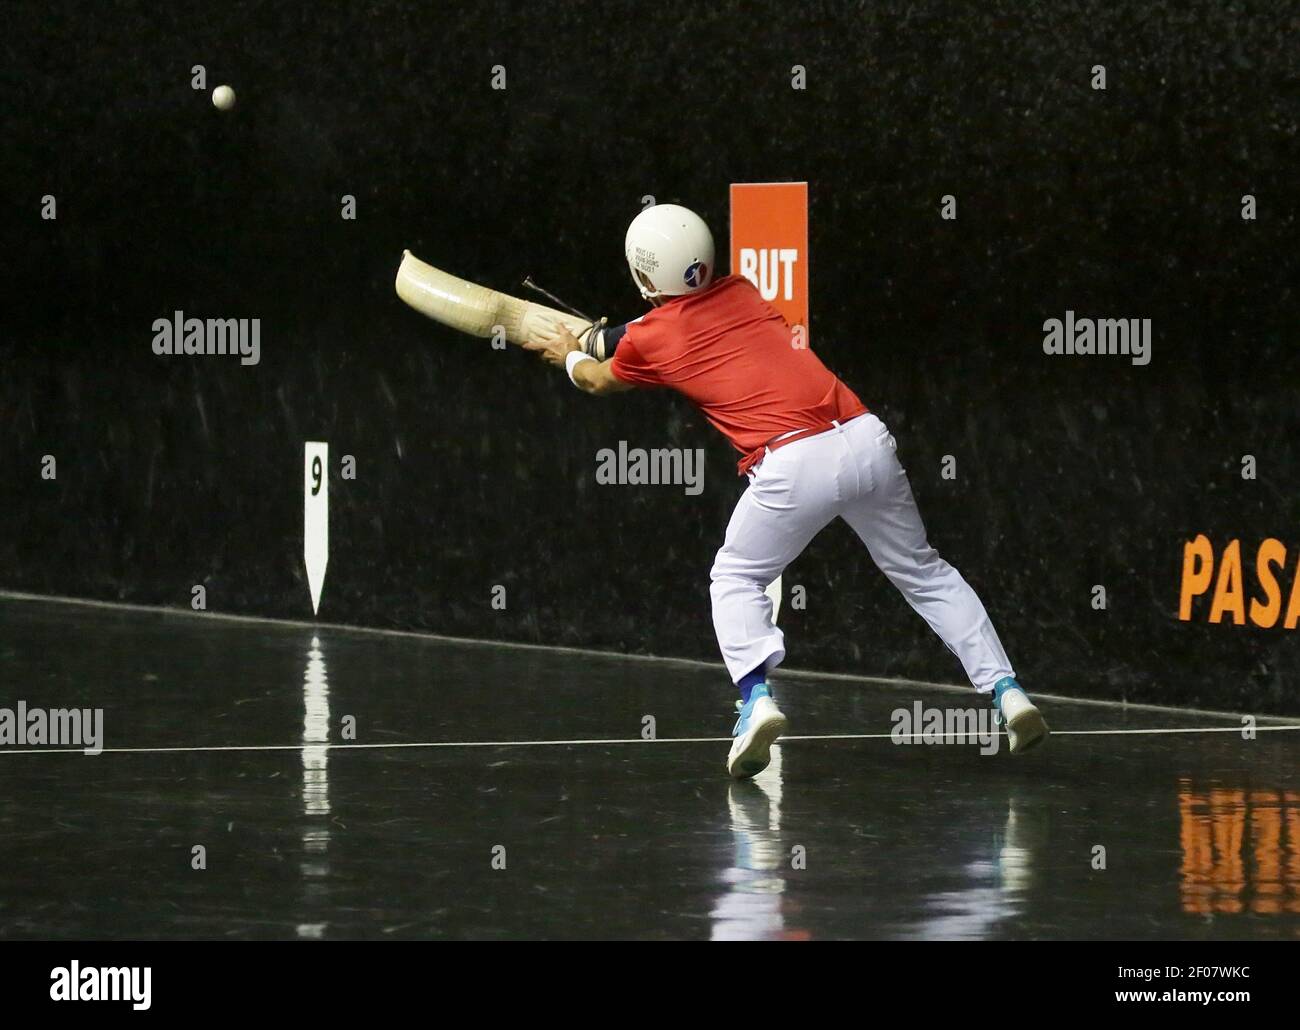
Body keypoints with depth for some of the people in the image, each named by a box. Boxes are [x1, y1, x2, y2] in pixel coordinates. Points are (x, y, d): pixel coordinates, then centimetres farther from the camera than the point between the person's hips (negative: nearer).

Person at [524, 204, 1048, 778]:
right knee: (922, 573, 20)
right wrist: (599, 338, 55)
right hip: (866, 439, 5)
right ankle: (1005, 691, 12)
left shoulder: (647, 338, 9)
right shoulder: (740, 294, 22)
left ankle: (756, 698, -6)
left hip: (794, 464, -4)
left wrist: (570, 356, 55)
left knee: (736, 581, 17)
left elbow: (602, 381, 34)